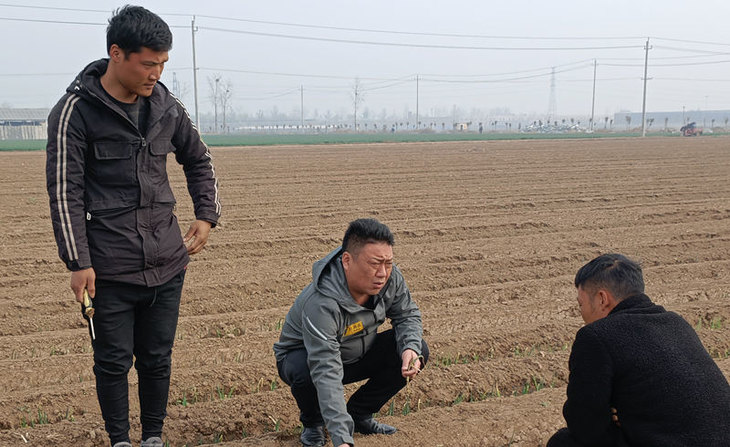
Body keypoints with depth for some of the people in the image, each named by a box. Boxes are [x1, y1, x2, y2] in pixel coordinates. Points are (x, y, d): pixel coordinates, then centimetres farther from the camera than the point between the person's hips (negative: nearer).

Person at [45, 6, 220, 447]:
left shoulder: (166, 106, 5)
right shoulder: (76, 111, -8)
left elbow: (199, 161, 21)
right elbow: (65, 192, -8)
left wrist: (207, 216, 11)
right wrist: (78, 262, -11)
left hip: (168, 263, 4)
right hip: (109, 270, -4)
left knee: (158, 358, 13)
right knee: (114, 361, 6)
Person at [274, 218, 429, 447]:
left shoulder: (390, 278, -21)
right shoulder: (321, 305, -41)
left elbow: (408, 315, -2)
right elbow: (326, 373, -47)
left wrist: (411, 349, -26)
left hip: (356, 355, 6)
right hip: (303, 355, -6)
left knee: (418, 350, -12)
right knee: (305, 373, -40)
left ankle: (359, 414, 5)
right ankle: (312, 423, -3)